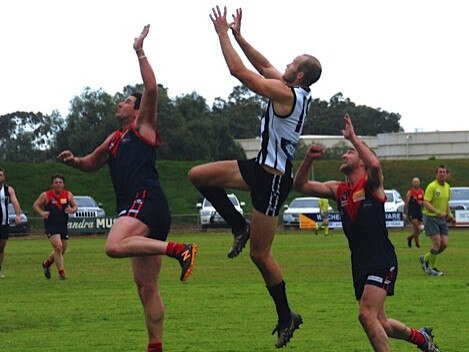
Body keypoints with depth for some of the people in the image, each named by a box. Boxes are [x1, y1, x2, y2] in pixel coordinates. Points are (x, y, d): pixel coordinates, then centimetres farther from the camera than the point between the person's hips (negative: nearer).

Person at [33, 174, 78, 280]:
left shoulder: (68, 195, 5)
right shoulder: (46, 195, -4)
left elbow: (75, 206, 13)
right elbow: (35, 205, 3)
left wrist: (72, 210, -10)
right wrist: (42, 213, -16)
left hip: (63, 225, 5)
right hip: (51, 225, -5)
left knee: (62, 251, 13)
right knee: (58, 247, -20)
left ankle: (46, 264, 40)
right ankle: (61, 273, -14)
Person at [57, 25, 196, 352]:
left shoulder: (143, 127, 6)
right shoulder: (114, 140, 27)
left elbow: (152, 90, -8)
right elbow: (91, 164, 39)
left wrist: (140, 52, -6)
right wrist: (74, 160, 17)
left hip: (147, 201, -9)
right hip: (135, 208, 9)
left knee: (115, 246, -34)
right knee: (146, 285, 7)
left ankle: (180, 249, -32)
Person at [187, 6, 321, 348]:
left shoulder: (286, 94, -20)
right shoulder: (298, 92, 7)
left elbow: (239, 71, -19)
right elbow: (265, 66, 19)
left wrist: (223, 34, -8)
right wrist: (237, 35, 15)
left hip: (273, 178, -9)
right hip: (261, 167, 9)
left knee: (260, 254, -3)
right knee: (198, 175, 6)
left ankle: (286, 317, 8)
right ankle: (241, 227, 13)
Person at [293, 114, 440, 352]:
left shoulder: (371, 184, -4)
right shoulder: (338, 190, 14)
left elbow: (375, 165, -28)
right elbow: (301, 186, 12)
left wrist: (352, 137, -24)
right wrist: (308, 160, -4)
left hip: (382, 261, -7)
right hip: (360, 265, 8)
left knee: (366, 315, -21)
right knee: (380, 324, 13)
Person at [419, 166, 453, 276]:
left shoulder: (447, 187, 12)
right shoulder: (432, 186, -13)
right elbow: (426, 202, -19)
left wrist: (449, 214, 11)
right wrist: (438, 212, -29)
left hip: (442, 219, 7)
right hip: (431, 217, -7)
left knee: (444, 244, -1)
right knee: (437, 243, -13)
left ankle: (425, 258, 21)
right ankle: (431, 268, 3)